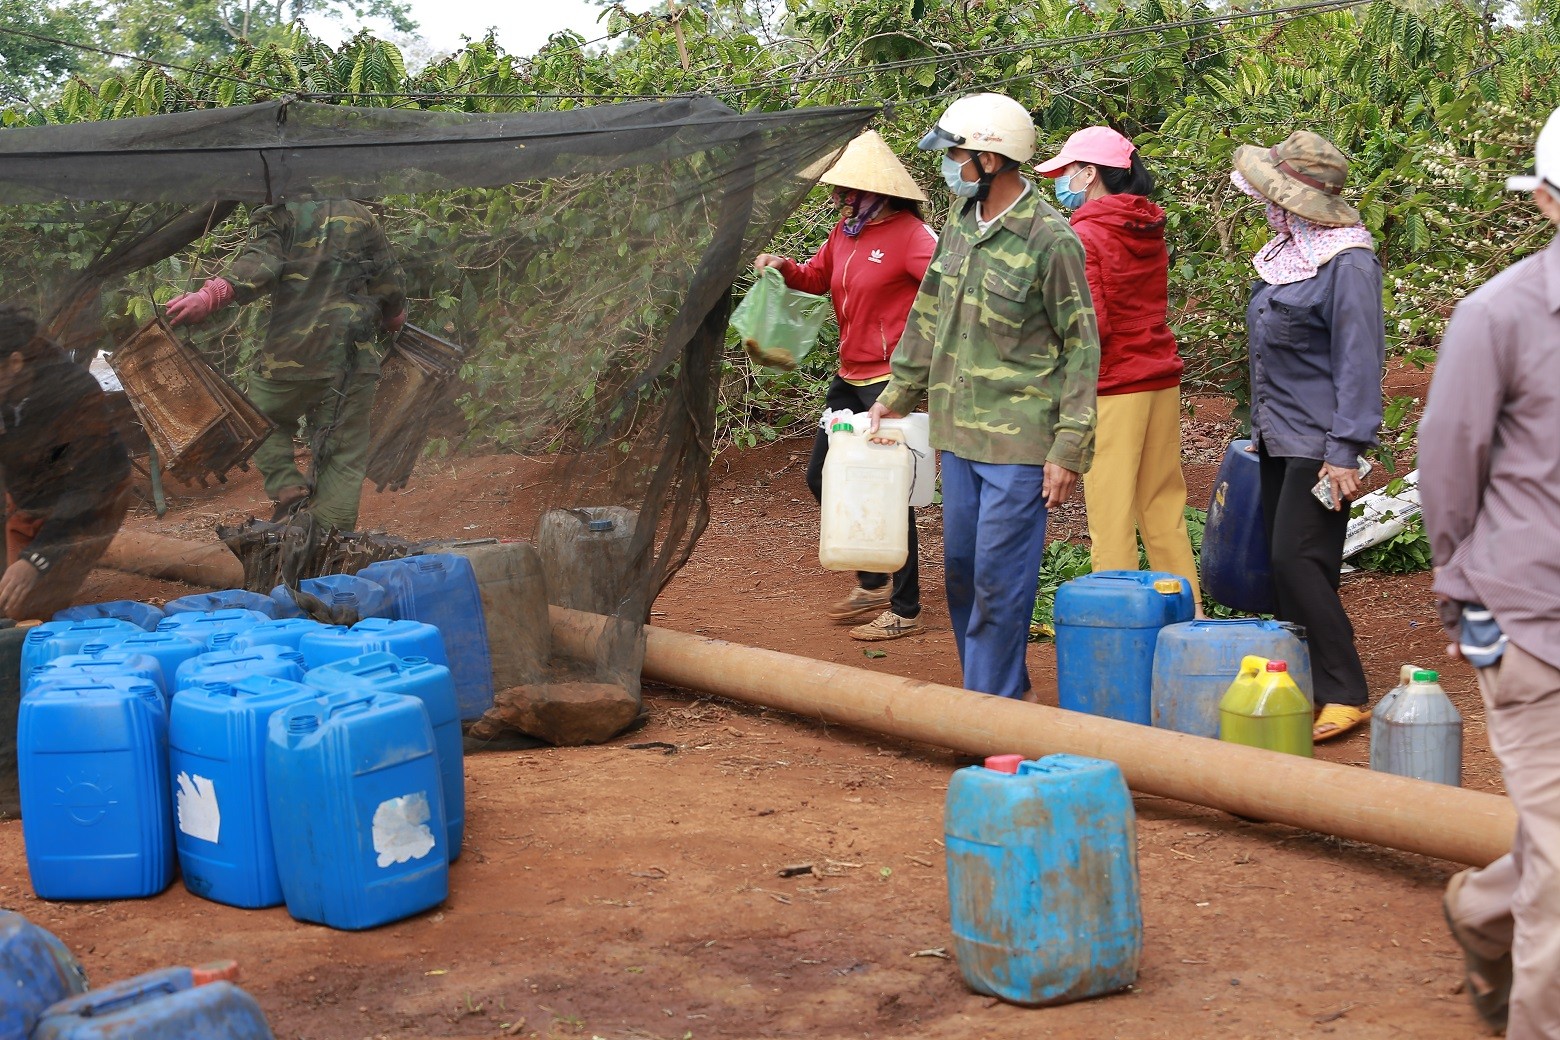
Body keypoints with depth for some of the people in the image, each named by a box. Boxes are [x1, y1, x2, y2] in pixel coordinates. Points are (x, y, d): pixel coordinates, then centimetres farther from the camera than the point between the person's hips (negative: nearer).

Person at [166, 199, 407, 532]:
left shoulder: (279, 217, 5)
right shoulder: (361, 216, 15)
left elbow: (260, 266, -15)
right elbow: (391, 282, 17)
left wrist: (213, 295, -28)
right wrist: (393, 317, 38)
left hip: (292, 352, -2)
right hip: (354, 356, 2)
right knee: (345, 455, 6)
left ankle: (289, 491, 1)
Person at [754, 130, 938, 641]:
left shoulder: (910, 234, -16)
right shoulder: (845, 232, 9)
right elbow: (818, 277, 24)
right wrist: (785, 268, 5)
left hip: (892, 381, -10)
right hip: (850, 378, 10)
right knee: (822, 475, 15)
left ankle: (905, 610, 9)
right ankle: (872, 584, 29)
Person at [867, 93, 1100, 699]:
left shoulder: (1050, 240, -13)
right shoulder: (959, 224, 8)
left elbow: (1081, 348, -11)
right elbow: (929, 314, 20)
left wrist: (1068, 449, -13)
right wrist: (898, 394, 22)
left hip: (1020, 442, -7)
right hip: (958, 432, 8)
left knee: (1000, 577, -4)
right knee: (961, 569, 13)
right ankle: (1006, 689, 28)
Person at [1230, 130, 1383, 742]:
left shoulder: (1346, 262, -16)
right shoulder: (1286, 252, 12)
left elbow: (1360, 363, -18)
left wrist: (1345, 451, -21)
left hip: (1319, 444, -9)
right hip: (1279, 439, 9)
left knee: (1298, 561, -13)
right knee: (1286, 565, 10)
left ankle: (1344, 694, -5)